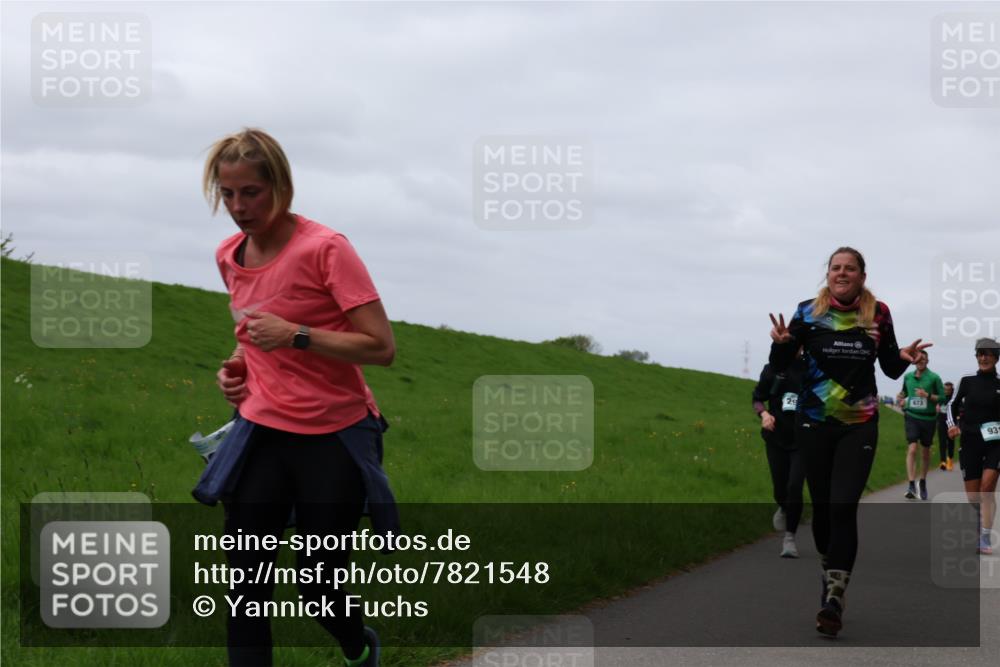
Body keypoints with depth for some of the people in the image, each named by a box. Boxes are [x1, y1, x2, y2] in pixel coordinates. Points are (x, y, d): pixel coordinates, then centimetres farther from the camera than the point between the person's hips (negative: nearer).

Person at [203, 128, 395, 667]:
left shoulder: (325, 249, -15)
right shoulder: (229, 256, 5)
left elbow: (382, 348, -18)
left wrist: (295, 335, -27)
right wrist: (239, 365, 4)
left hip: (332, 440, -5)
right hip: (262, 434, 5)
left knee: (316, 588, 3)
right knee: (245, 587, -2)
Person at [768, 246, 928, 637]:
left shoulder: (878, 314, -1)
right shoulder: (809, 312, -3)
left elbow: (891, 369, 9)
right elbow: (779, 367, -2)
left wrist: (905, 357, -13)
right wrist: (781, 342, -23)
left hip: (859, 426, -1)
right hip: (813, 422, 1)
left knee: (843, 506, -13)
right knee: (821, 505, 8)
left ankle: (834, 599, -15)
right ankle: (829, 572, 31)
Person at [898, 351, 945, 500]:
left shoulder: (934, 377, -4)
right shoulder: (908, 376, 6)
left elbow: (942, 397, -4)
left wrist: (927, 395, -18)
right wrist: (902, 396, 2)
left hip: (928, 418, 0)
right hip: (911, 417, 0)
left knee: (925, 452, 12)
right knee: (912, 449, -16)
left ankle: (923, 483, 31)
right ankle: (911, 485, -21)